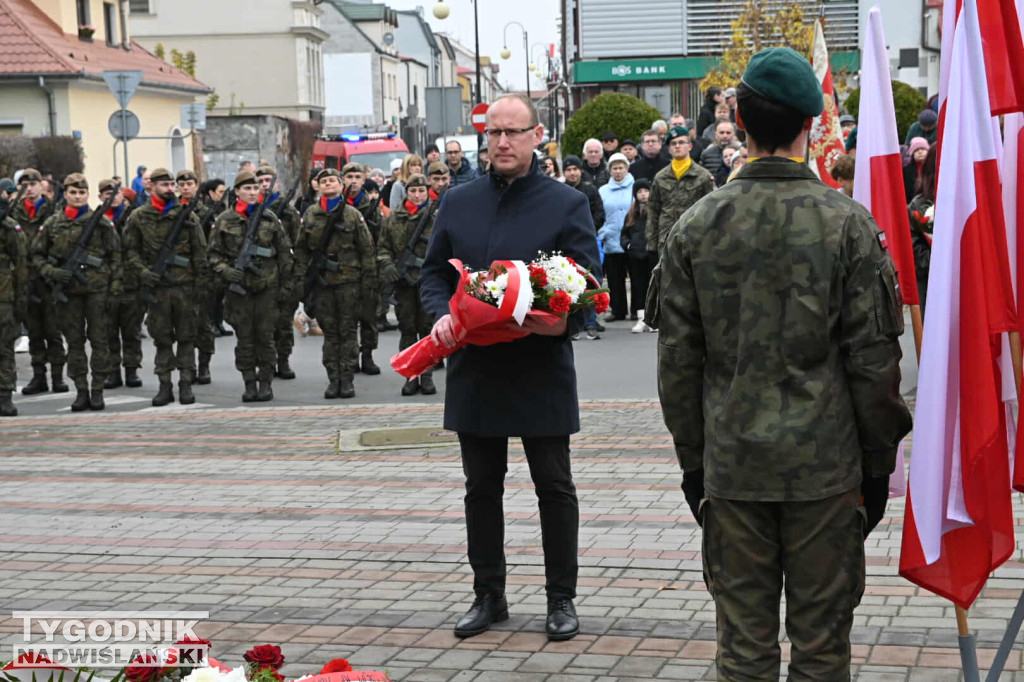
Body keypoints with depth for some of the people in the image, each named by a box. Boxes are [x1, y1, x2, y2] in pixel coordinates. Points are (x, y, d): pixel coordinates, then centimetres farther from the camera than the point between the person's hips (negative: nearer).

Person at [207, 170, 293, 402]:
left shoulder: (270, 218, 5)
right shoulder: (224, 220, 2)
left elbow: (284, 252, 9)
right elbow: (213, 253, 5)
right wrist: (225, 271, -13)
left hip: (267, 287, 0)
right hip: (238, 288, 0)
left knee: (265, 337, 2)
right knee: (244, 338, 3)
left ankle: (266, 383, 10)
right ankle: (249, 383, 11)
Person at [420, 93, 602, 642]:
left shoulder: (567, 204, -3)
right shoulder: (458, 203, 8)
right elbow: (433, 272, 12)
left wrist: (560, 320, -24)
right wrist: (442, 315, -8)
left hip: (542, 372, -3)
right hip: (475, 370, 4)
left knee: (554, 487, 6)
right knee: (481, 487, 12)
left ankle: (561, 598, 18)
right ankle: (488, 595, 25)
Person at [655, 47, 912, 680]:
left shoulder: (695, 227, -1)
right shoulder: (848, 223, -7)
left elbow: (678, 360, 3)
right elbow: (875, 359, -6)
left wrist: (692, 460, 12)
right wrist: (879, 463, 5)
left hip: (731, 467, 2)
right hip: (826, 466, -2)